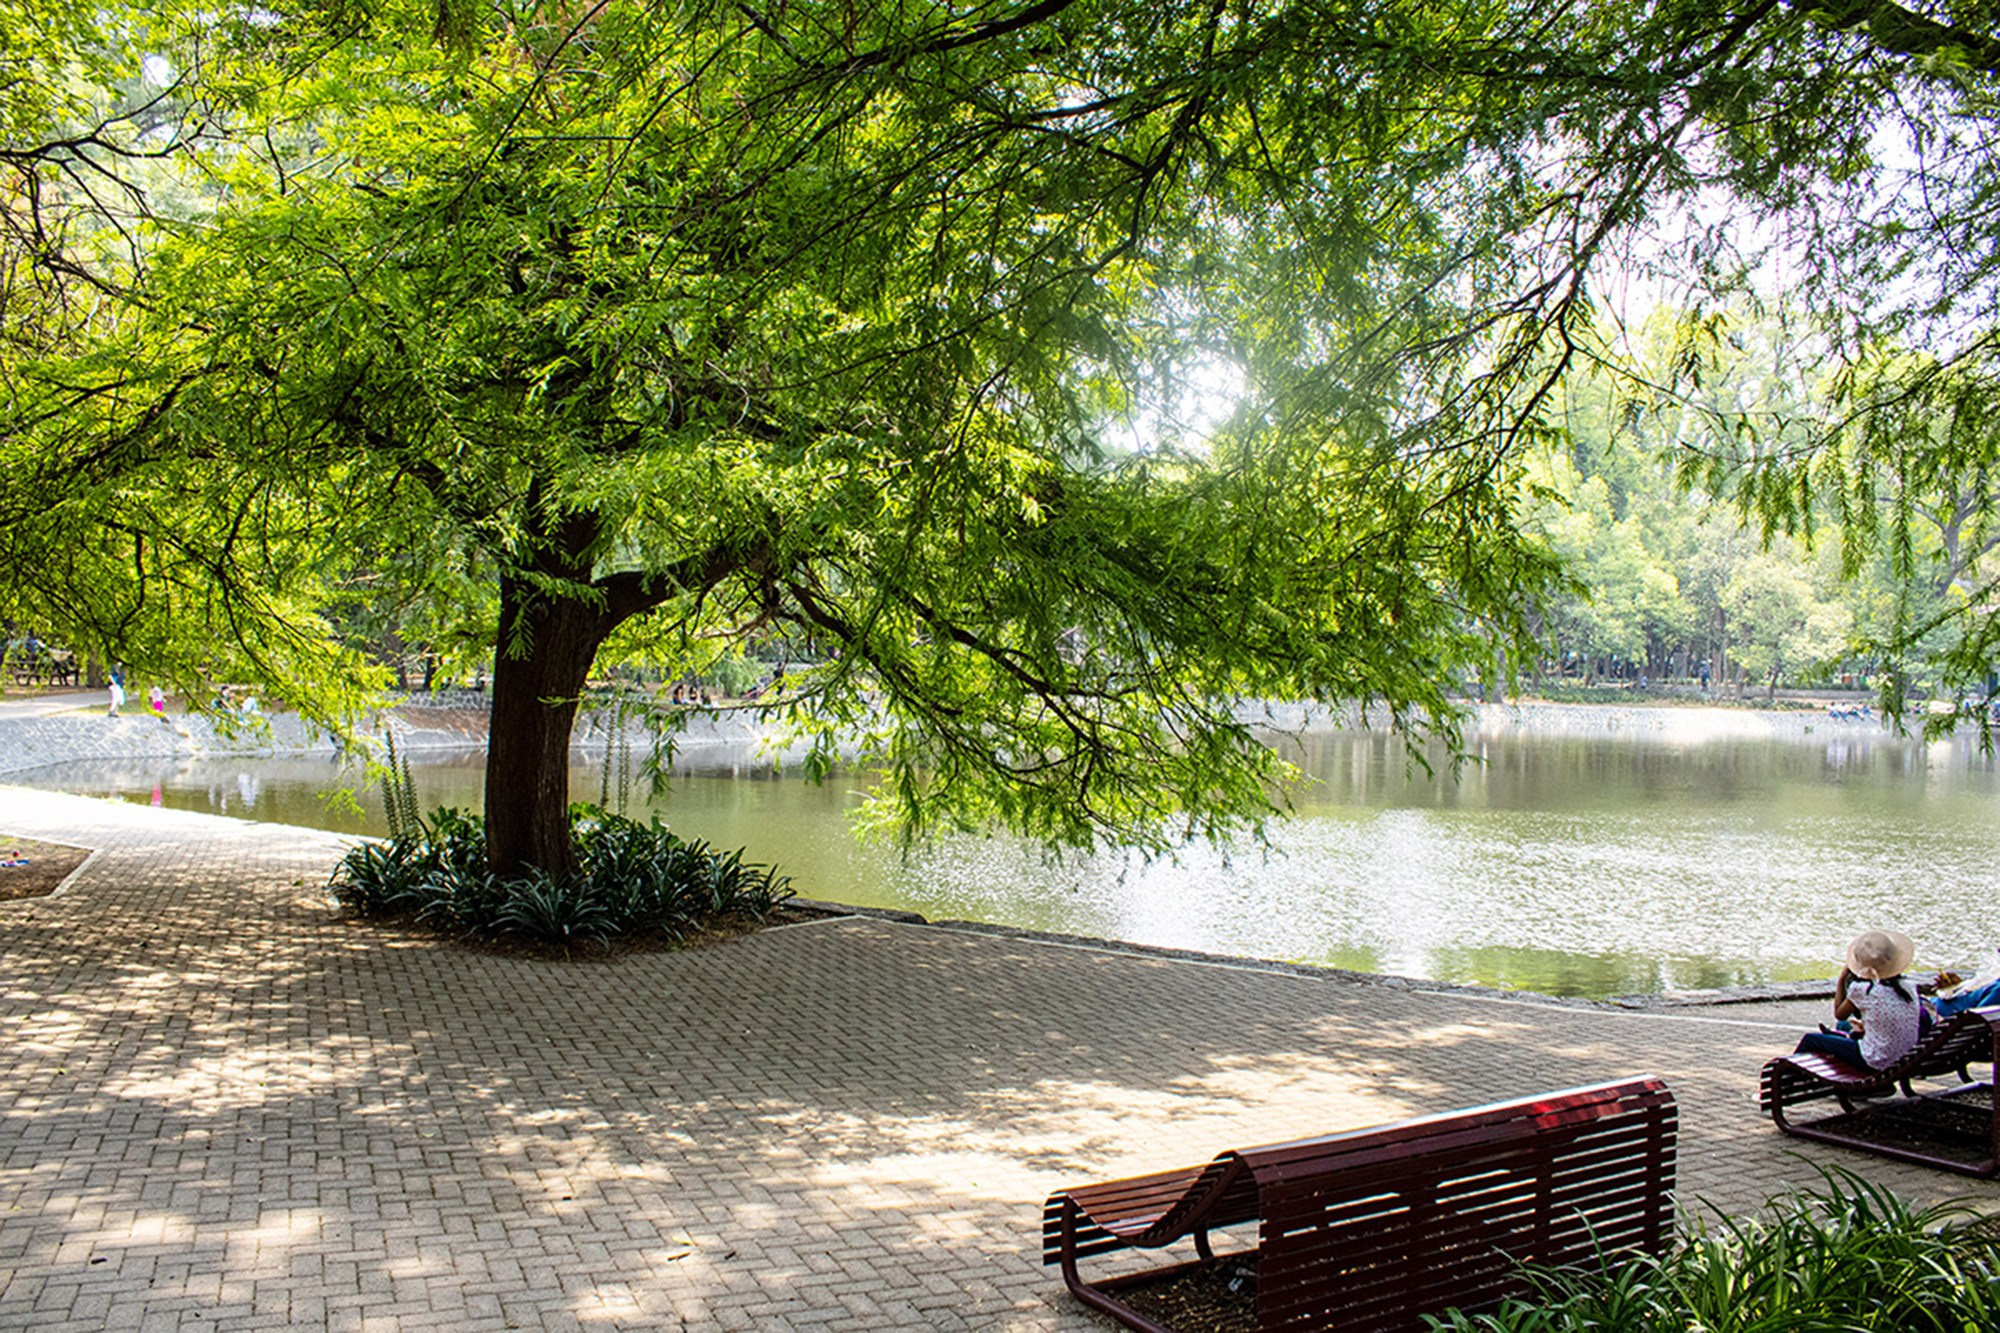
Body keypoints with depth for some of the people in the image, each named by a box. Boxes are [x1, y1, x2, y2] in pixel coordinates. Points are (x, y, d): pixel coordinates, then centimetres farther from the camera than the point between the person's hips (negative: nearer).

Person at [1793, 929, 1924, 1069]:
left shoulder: (1864, 991, -19)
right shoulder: (1909, 987, -3)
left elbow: (1839, 1014, -2)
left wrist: (1841, 981, 5)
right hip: (1906, 1059, 6)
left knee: (1810, 1039, 13)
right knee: (1856, 1034, 37)